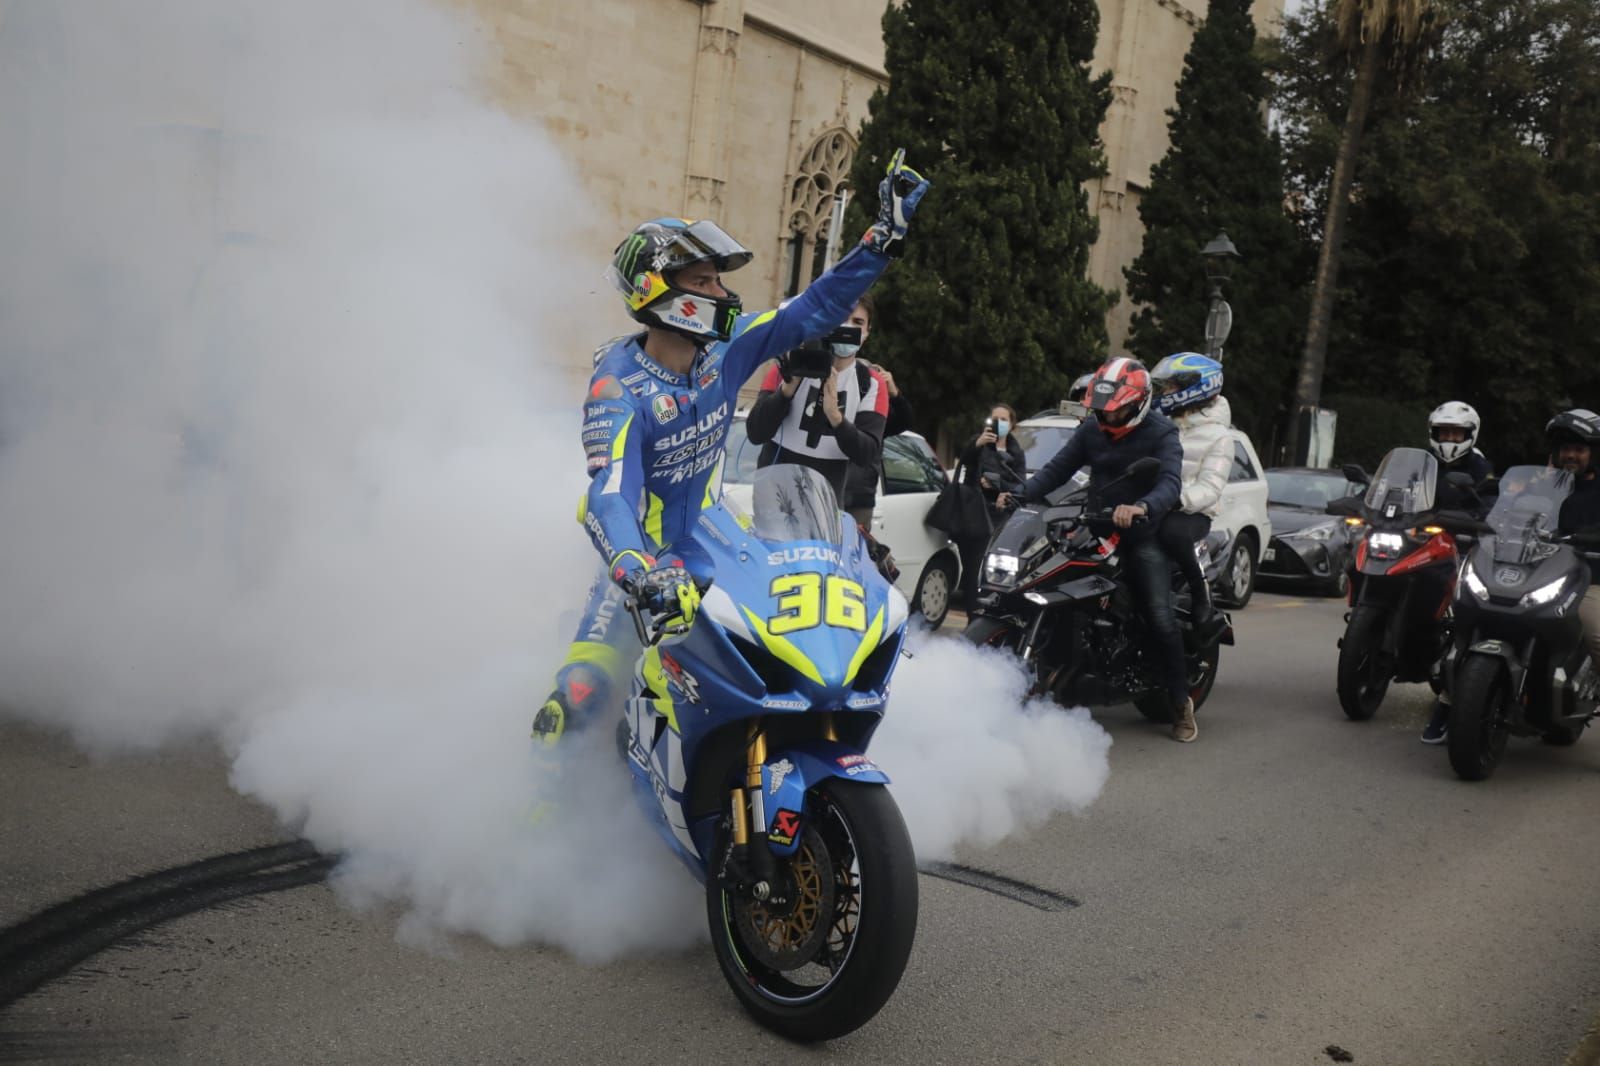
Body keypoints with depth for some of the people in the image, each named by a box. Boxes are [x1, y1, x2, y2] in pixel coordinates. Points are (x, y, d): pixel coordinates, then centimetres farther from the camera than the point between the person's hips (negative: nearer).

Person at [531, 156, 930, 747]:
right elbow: (610, 496, -37)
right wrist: (639, 571, -56)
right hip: (643, 553, -5)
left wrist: (885, 235, -10)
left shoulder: (726, 348, -9)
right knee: (584, 688, -16)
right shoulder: (617, 388, -25)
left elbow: (816, 309, -4)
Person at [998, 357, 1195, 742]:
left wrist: (1141, 508, -45)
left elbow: (1170, 483, -24)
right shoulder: (1091, 430, 7)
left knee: (1161, 620, -15)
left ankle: (1181, 703, -1)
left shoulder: (1161, 433, -9)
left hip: (1142, 536, -5)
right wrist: (1020, 494, -12)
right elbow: (1057, 469, 5)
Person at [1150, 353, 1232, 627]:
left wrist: (1179, 499, -31)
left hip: (1192, 514, -6)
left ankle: (1199, 589, -14)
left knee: (1172, 532, -38)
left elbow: (1210, 488, -13)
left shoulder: (1218, 437, -1)